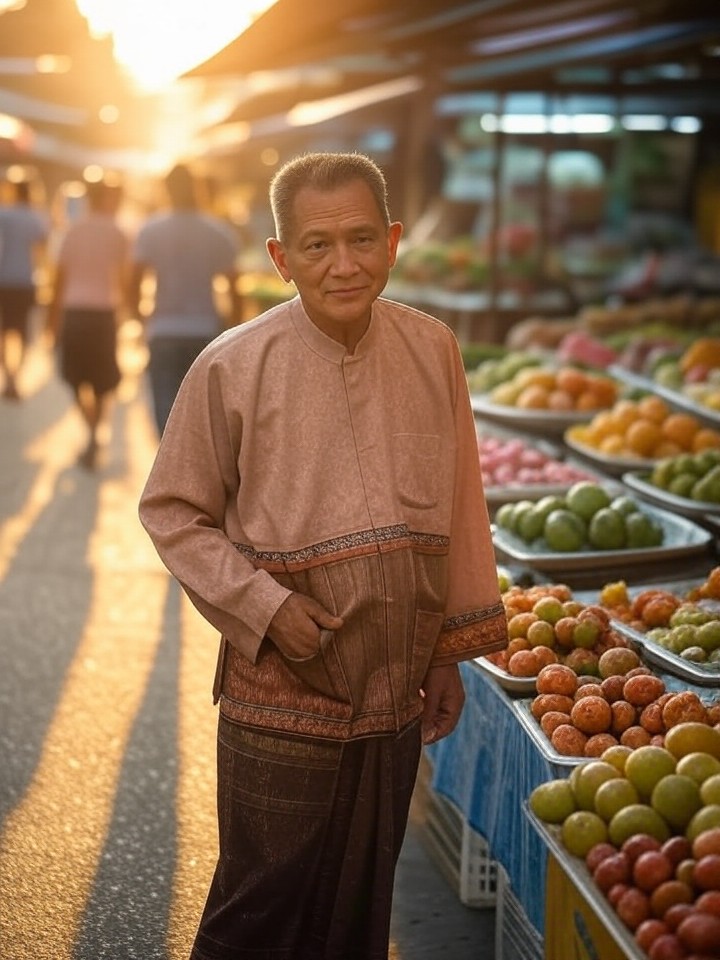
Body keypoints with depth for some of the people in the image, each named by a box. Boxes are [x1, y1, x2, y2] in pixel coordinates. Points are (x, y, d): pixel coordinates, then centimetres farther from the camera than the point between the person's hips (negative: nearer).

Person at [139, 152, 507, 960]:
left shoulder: (433, 351, -2)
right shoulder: (232, 367, -12)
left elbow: (458, 508, 7)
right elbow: (172, 512, -4)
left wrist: (450, 651, 10)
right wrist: (267, 608, -15)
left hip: (396, 696, 3)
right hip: (281, 701, -3)